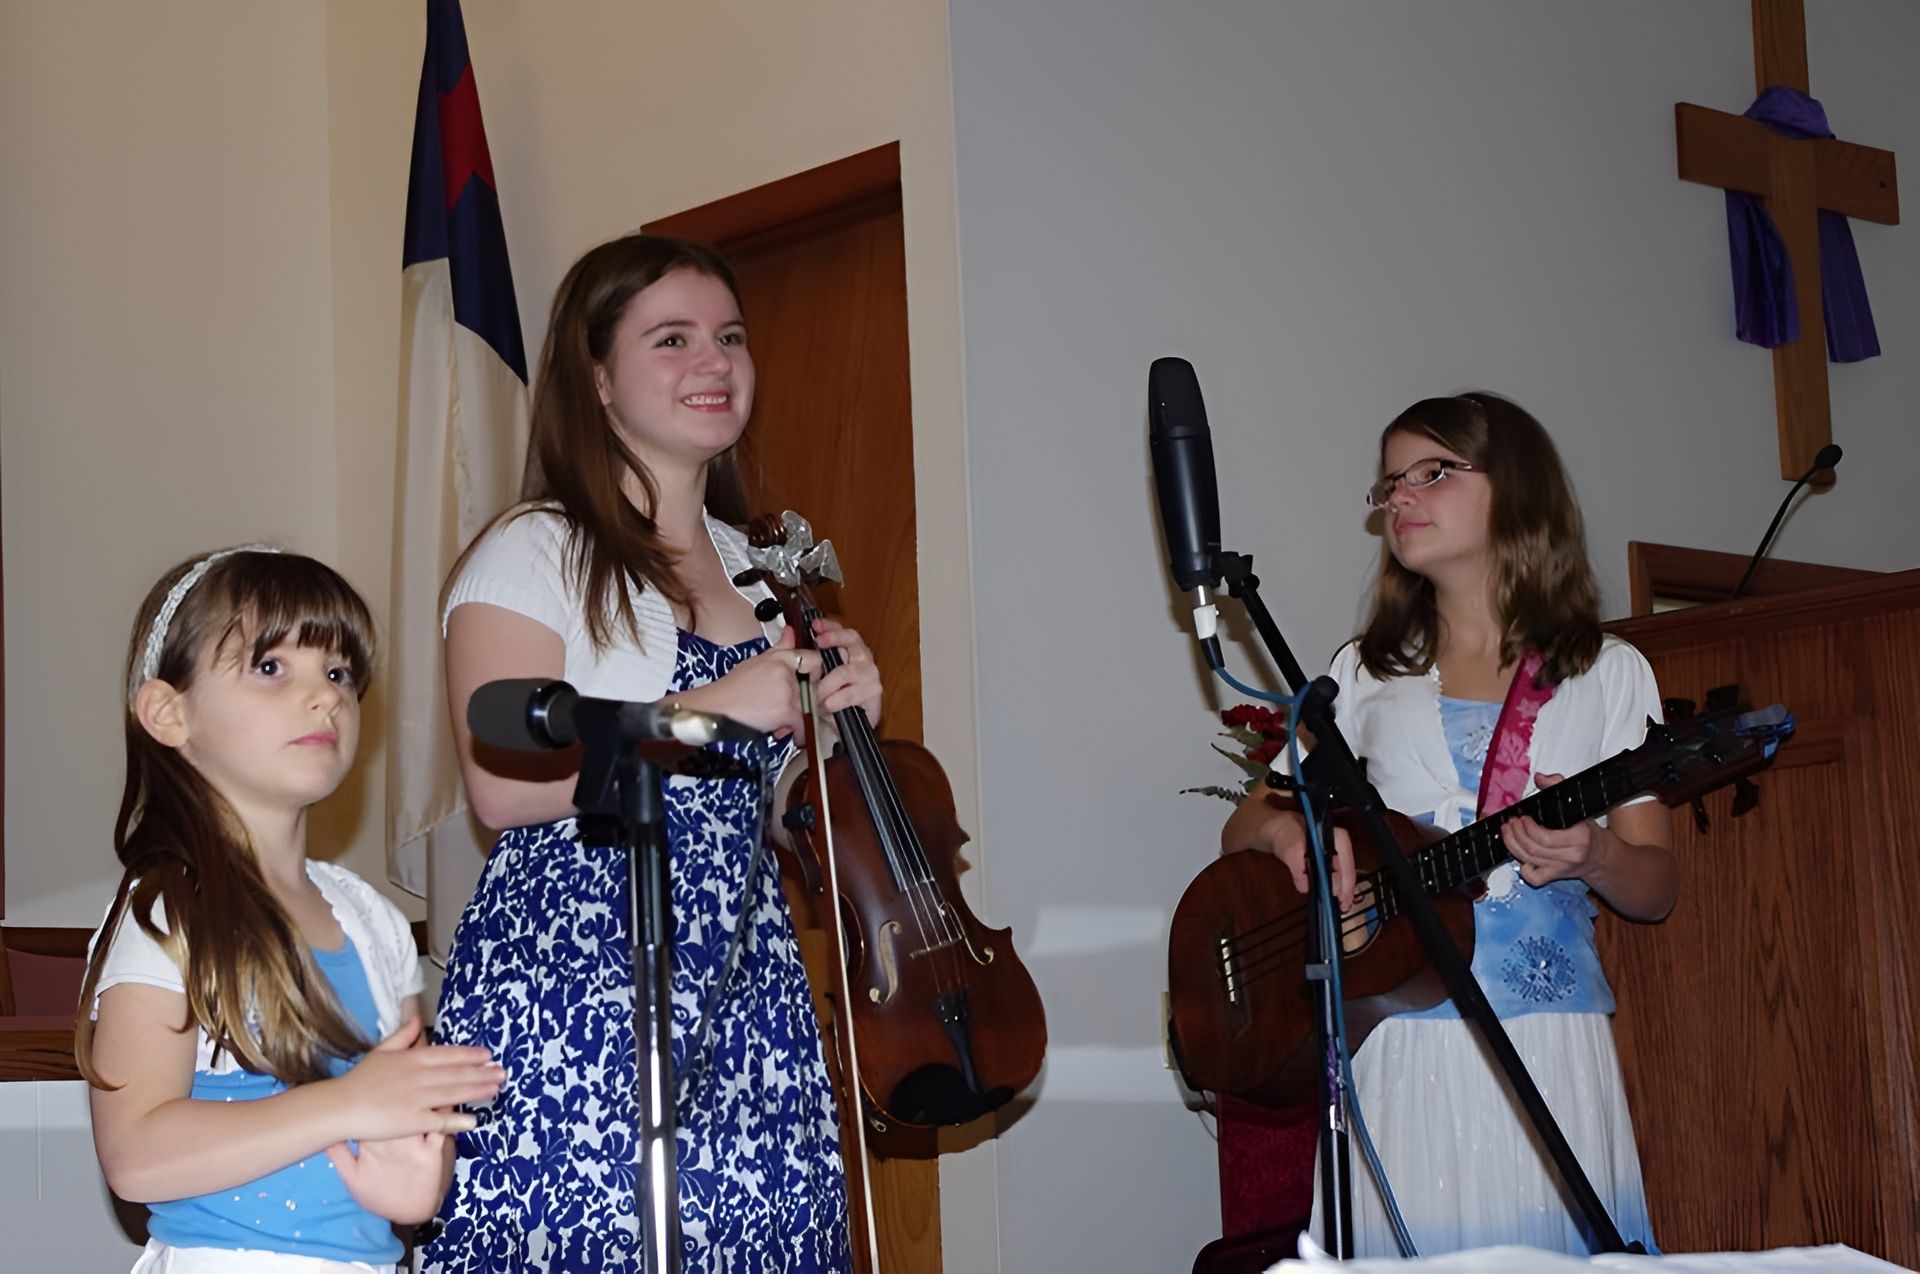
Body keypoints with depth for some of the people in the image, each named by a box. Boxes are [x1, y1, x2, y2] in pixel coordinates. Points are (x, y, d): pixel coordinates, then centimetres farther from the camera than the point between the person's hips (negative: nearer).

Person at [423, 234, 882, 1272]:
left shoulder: (749, 565, 17)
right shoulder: (536, 552, -4)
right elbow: (501, 788, -17)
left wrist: (831, 721, 4)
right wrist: (712, 709, -16)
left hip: (743, 986, 6)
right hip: (576, 980, -6)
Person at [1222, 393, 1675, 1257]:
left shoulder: (1606, 674, 7)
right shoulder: (1370, 671, 12)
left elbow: (1655, 888, 7)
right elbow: (1242, 830, 14)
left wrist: (1592, 856, -16)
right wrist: (1285, 828, -9)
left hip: (1551, 1053, -1)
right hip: (1401, 1049, 1)